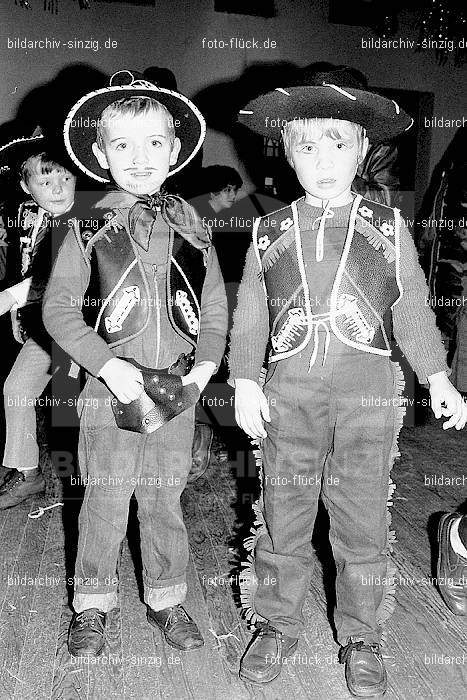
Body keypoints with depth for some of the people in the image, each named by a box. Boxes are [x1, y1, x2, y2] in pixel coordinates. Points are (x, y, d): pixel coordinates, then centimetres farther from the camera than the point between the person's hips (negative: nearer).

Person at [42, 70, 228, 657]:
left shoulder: (190, 226, 6)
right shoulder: (89, 228, -2)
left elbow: (215, 305, 8)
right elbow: (57, 309, -5)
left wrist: (204, 365, -6)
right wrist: (108, 365, -16)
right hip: (110, 388, -2)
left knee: (164, 501, 13)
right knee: (104, 503, 8)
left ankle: (165, 601, 33)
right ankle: (92, 607, 30)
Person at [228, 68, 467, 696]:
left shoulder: (387, 228, 7)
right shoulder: (269, 233, 7)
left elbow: (412, 309, 10)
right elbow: (249, 316, 7)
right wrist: (245, 382, -2)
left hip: (368, 395, 0)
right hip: (288, 395, 1)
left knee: (363, 522, 9)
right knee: (282, 518, 10)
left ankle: (361, 640, 31)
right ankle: (276, 627, 32)